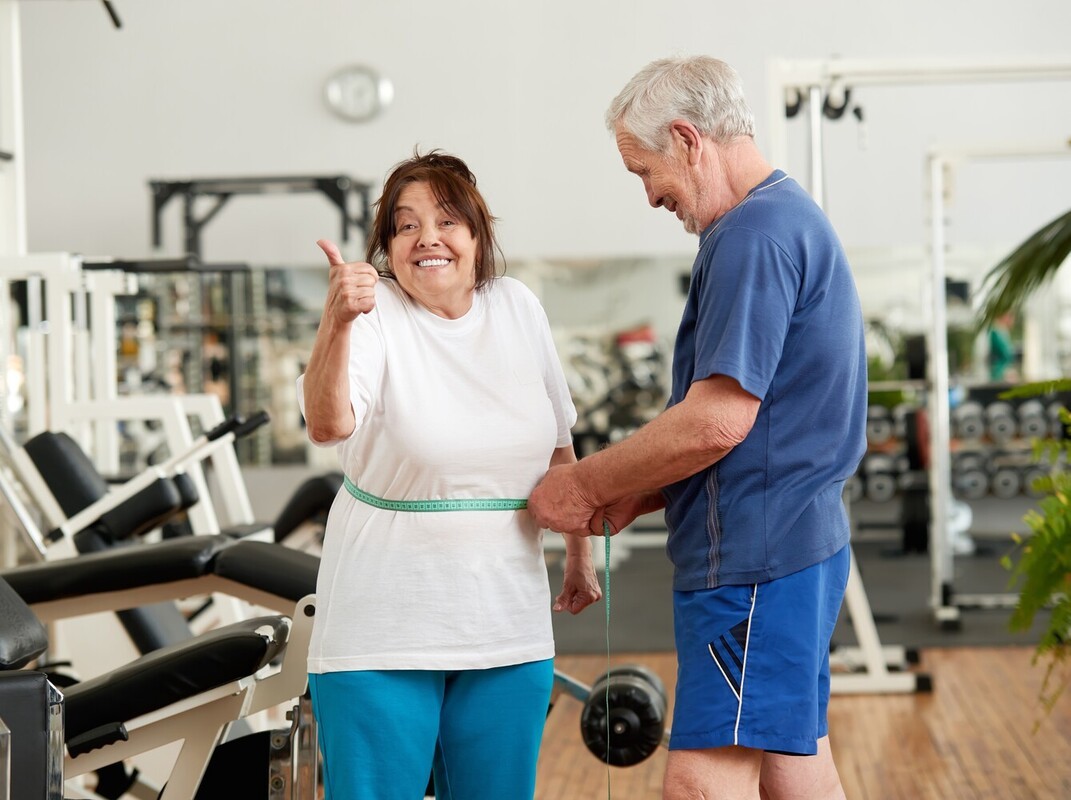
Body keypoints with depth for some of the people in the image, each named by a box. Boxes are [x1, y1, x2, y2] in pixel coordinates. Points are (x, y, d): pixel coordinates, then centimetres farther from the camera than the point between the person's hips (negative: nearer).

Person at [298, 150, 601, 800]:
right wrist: (336, 325, -45)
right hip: (385, 629, -4)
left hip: (506, 623, 4)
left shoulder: (518, 307, 4)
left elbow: (559, 446, 16)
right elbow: (328, 425, -29)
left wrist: (581, 554, 22)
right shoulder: (375, 315, -10)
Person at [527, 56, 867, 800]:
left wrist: (588, 484, -9)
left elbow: (718, 421, -22)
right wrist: (640, 495, 12)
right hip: (797, 540, 11)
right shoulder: (796, 216, 18)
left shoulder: (754, 234, -16)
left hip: (754, 557, -11)